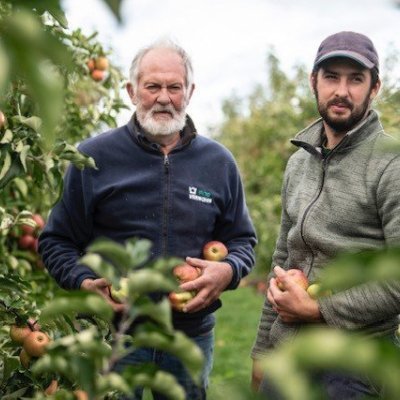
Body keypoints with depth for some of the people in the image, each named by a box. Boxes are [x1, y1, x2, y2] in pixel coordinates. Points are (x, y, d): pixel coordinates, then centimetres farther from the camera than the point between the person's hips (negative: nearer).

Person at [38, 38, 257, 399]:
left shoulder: (218, 162, 6)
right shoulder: (93, 157, -2)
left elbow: (242, 239, 13)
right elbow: (56, 241, 3)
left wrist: (228, 271, -8)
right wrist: (84, 282, -16)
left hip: (193, 337, 3)